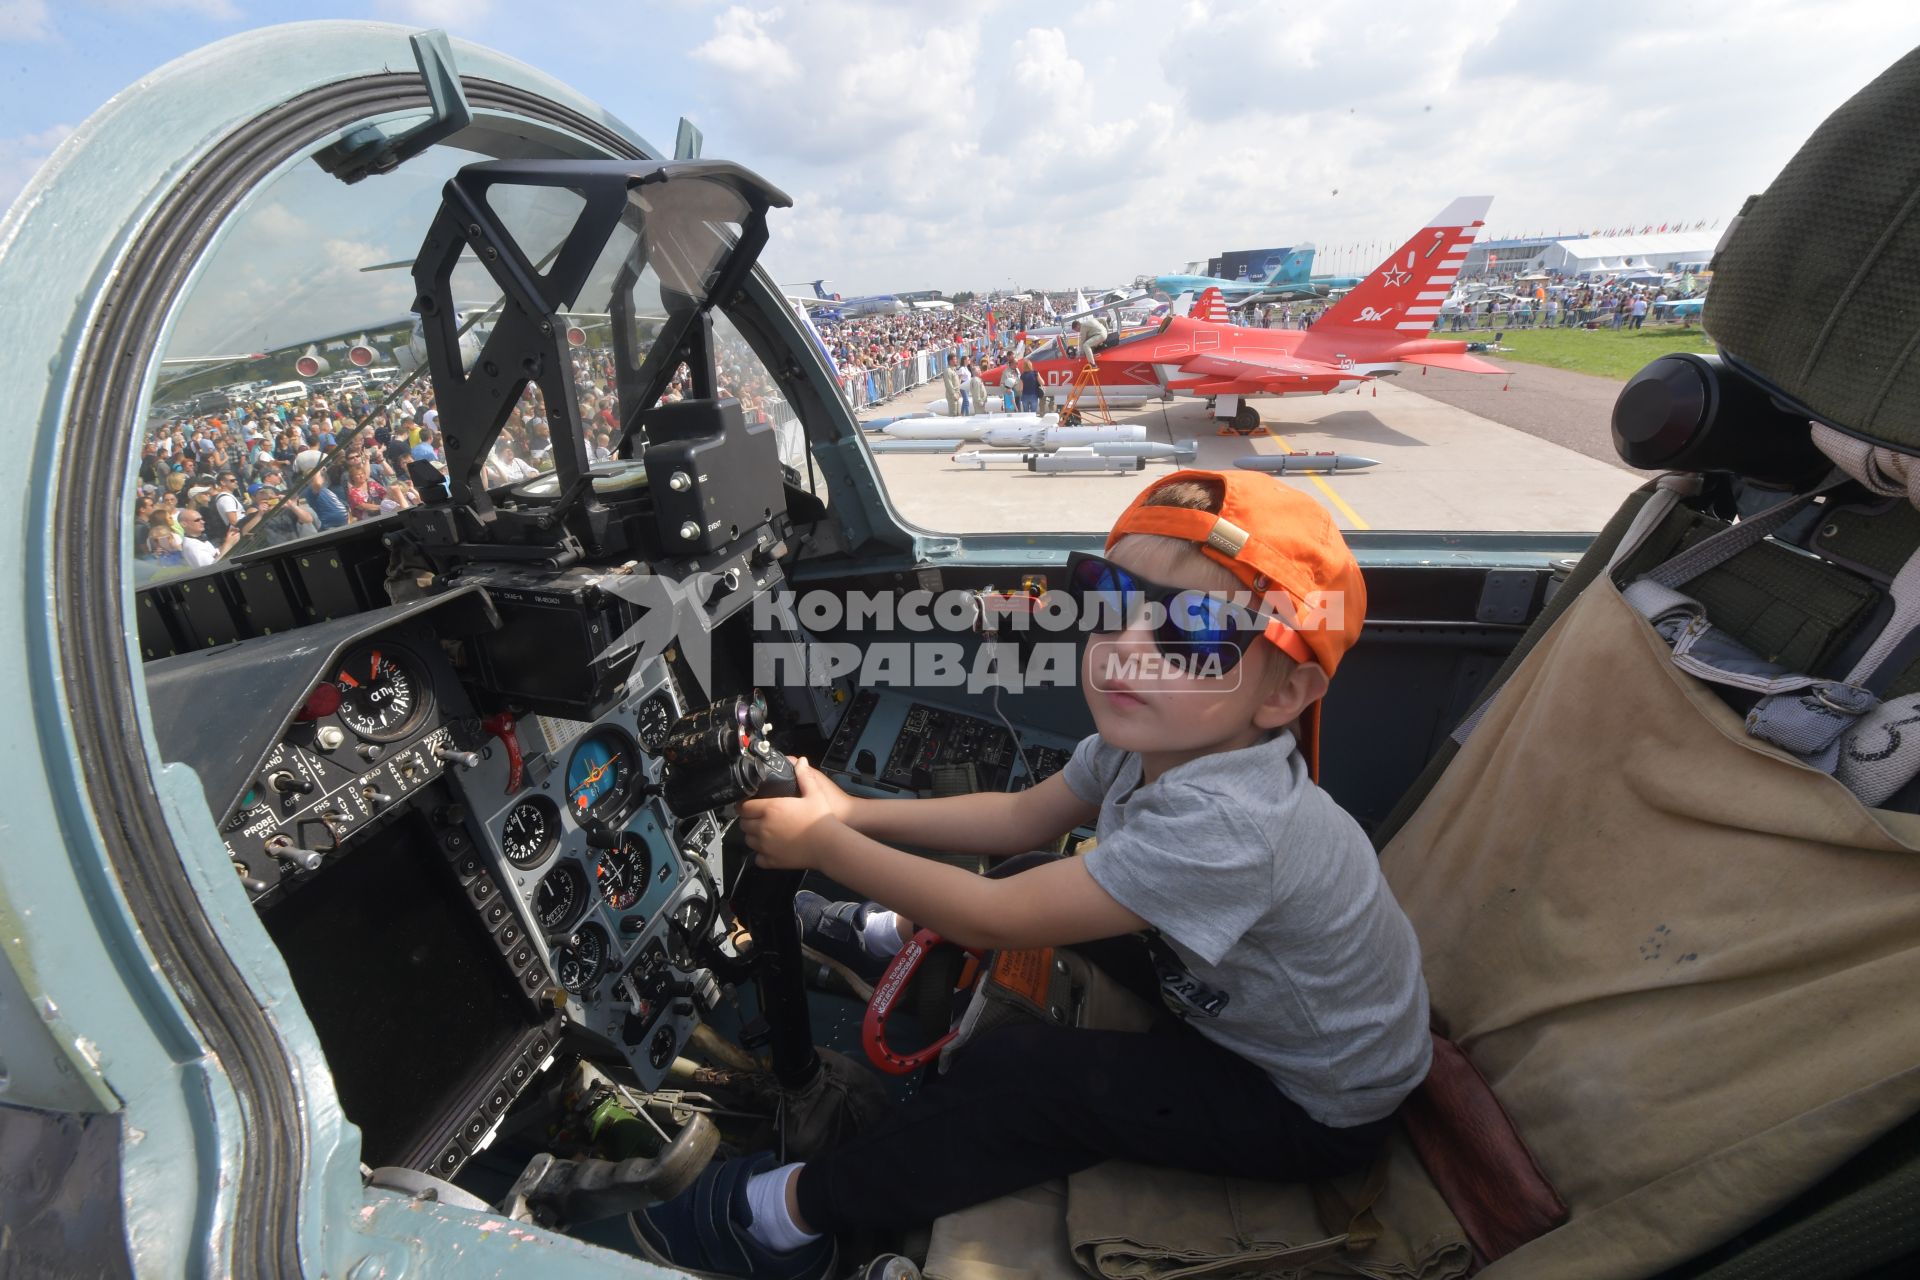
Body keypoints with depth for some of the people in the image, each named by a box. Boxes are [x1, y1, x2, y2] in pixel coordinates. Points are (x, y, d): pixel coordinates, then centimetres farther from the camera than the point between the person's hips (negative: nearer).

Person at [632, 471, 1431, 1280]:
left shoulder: (1224, 823, -41)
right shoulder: (1148, 741, -17)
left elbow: (996, 919, -36)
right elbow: (1021, 819, -5)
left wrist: (822, 842, -24)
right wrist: (852, 812, -11)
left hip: (1319, 1112, -7)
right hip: (1230, 1004, 7)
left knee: (1017, 1074, -19)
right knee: (1038, 882, 5)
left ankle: (787, 1215, 3)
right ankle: (895, 935, 32)